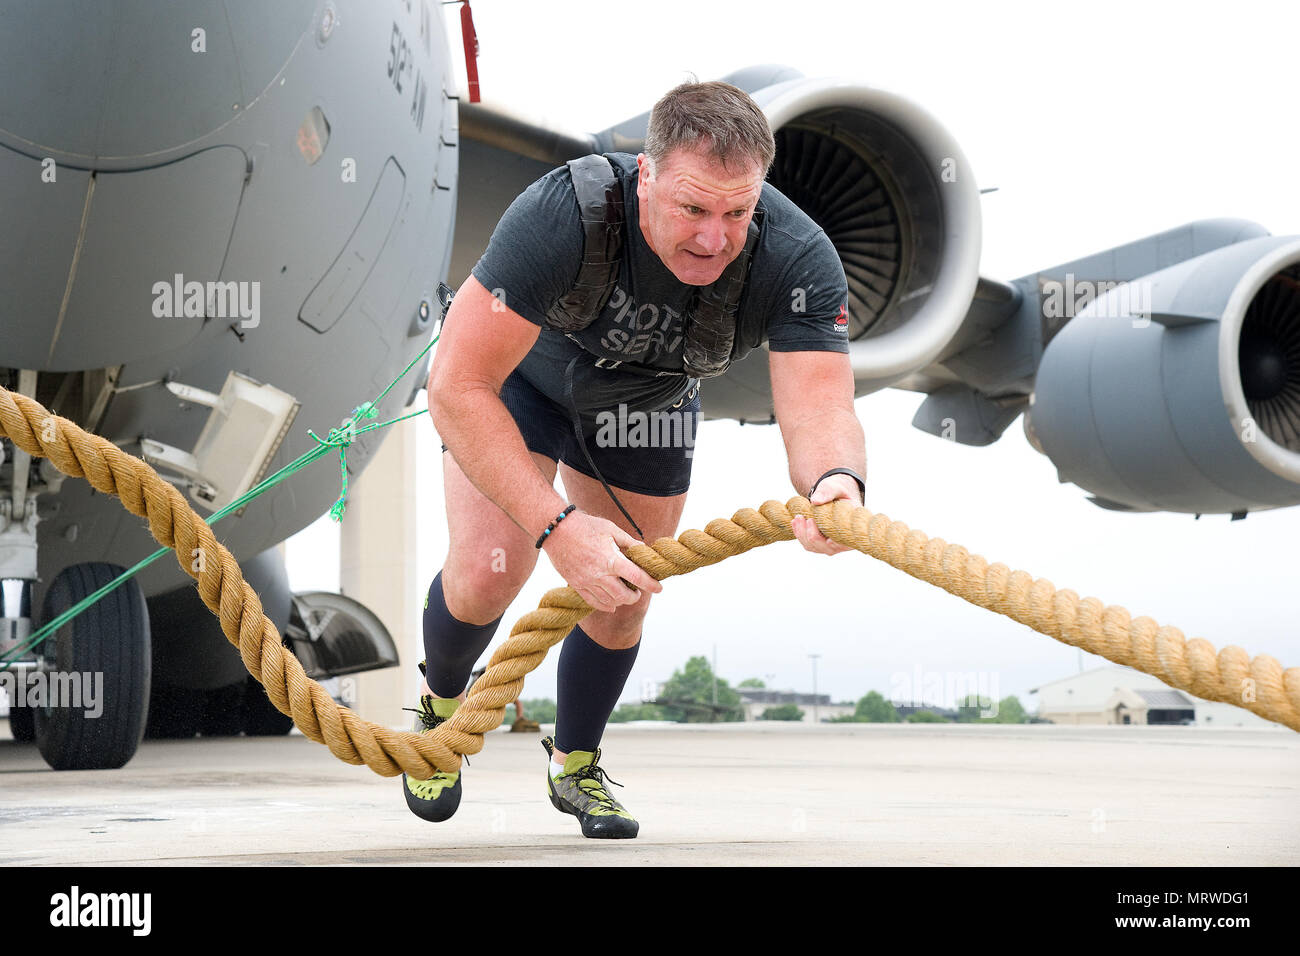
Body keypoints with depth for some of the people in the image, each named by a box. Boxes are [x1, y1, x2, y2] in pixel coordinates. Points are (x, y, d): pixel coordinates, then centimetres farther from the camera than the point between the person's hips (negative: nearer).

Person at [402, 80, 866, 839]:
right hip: (519, 372, -3)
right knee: (489, 571, -17)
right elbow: (458, 390, -42)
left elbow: (820, 410, -44)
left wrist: (838, 481, -69)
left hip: (649, 397, 3)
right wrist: (557, 525, -51)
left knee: (624, 599, 6)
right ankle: (441, 706, 18)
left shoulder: (798, 260, -37)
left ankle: (575, 764, 36)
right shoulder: (565, 214, -44)